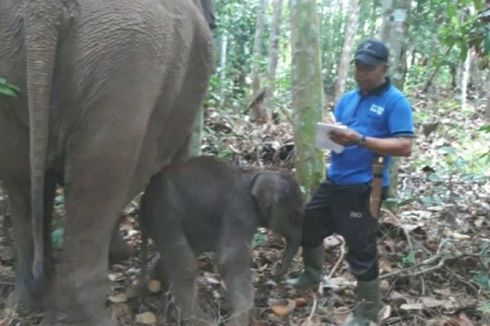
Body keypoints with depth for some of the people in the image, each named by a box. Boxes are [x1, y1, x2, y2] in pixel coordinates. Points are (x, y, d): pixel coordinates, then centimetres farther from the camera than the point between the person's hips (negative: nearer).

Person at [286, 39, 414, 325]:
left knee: (361, 251, -1)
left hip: (363, 188, -8)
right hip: (334, 181, 8)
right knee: (309, 225, 22)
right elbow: (332, 128, 13)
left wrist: (361, 140, -27)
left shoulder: (395, 101, -10)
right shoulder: (348, 98, 12)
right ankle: (313, 274, 48)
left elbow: (405, 147, -19)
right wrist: (330, 133, -12)